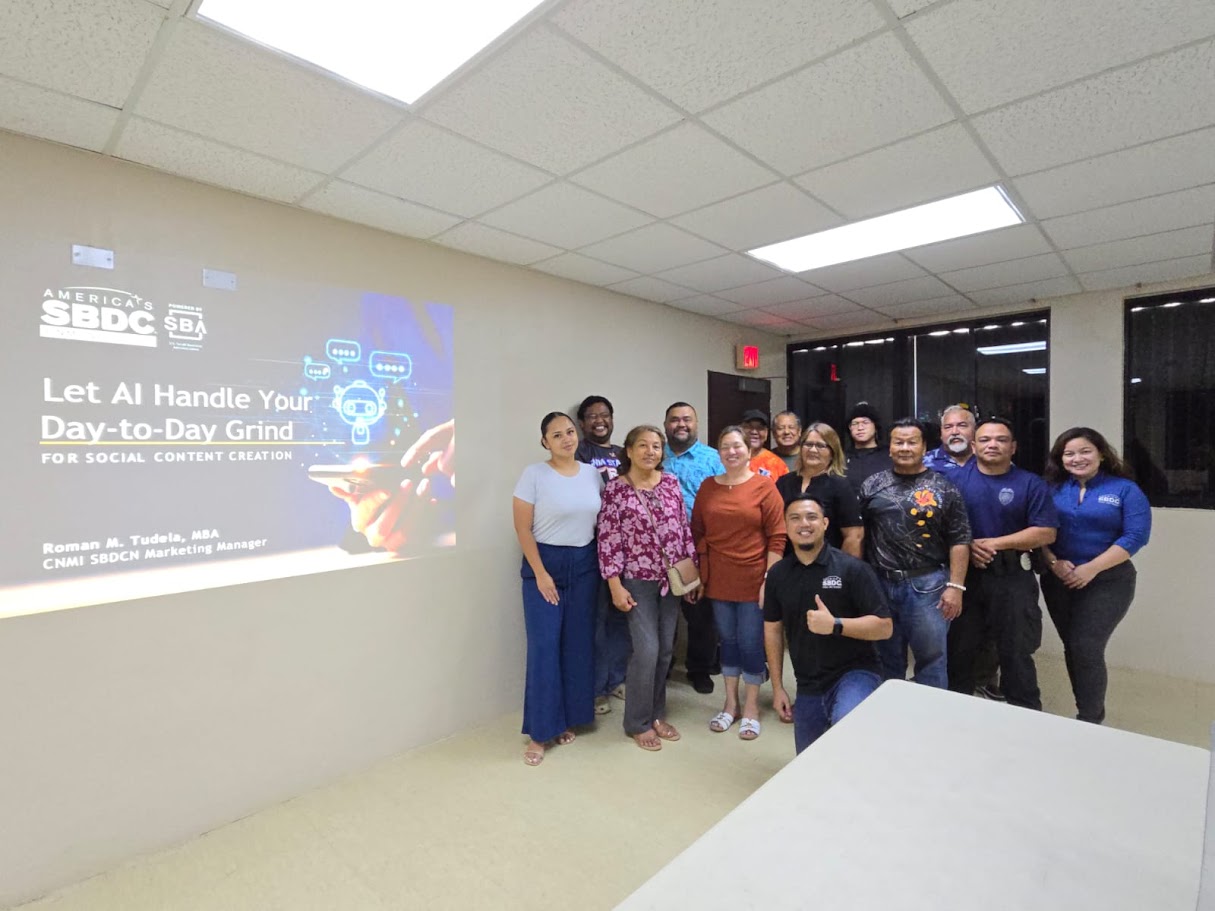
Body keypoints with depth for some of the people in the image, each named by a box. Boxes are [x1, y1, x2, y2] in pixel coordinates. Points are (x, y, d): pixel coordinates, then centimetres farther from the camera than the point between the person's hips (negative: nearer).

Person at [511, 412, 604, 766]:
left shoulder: (593, 473, 4)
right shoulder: (534, 474, -8)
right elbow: (522, 528, -9)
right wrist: (540, 573, -13)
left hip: (584, 564, 4)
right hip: (545, 562, -4)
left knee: (578, 645, 10)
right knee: (544, 647, -2)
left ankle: (567, 719, 27)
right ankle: (540, 731, 12)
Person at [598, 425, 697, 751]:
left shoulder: (671, 483, 4)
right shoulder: (615, 489, -8)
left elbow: (684, 529, 8)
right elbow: (608, 539, -10)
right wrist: (615, 585, -14)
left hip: (672, 578, 5)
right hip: (638, 580, -4)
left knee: (665, 650, 12)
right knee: (647, 650, -5)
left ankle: (657, 713, 31)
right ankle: (638, 722, 16)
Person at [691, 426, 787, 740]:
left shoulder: (764, 486, -6)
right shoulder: (708, 486, 5)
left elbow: (777, 537, -8)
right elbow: (697, 532, 9)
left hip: (753, 579, -3)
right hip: (719, 580, 3)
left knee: (751, 642, 7)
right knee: (727, 639, 15)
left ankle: (751, 706, 27)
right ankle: (730, 702, 32)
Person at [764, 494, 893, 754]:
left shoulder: (852, 569, -14)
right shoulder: (778, 574, -2)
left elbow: (884, 627, -14)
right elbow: (773, 629, 6)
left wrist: (835, 625, -29)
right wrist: (777, 687, 6)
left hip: (854, 672, -4)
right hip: (808, 686, 5)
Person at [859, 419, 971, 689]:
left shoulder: (943, 488, 0)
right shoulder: (873, 484, 5)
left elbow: (959, 541, -2)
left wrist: (955, 586, -8)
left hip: (928, 584, -2)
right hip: (880, 583, 2)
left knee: (931, 656, 6)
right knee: (887, 657, 15)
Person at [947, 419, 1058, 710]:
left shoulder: (1031, 484, -1)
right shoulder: (956, 479, 2)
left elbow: (1046, 532, -7)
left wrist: (995, 543, -15)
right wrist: (967, 546, -14)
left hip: (1013, 578, -1)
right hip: (965, 574, 1)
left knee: (1016, 652, 9)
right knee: (959, 648, 12)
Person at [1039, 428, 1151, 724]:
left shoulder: (1125, 489, -2)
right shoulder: (1053, 489, 5)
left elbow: (1135, 536, -11)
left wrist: (1091, 569, -18)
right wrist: (1054, 562, -14)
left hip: (1107, 582, -3)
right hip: (1058, 581, 3)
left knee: (1087, 649, -7)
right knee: (1072, 649, 11)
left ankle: (1090, 719, 11)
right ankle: (1088, 713, 27)